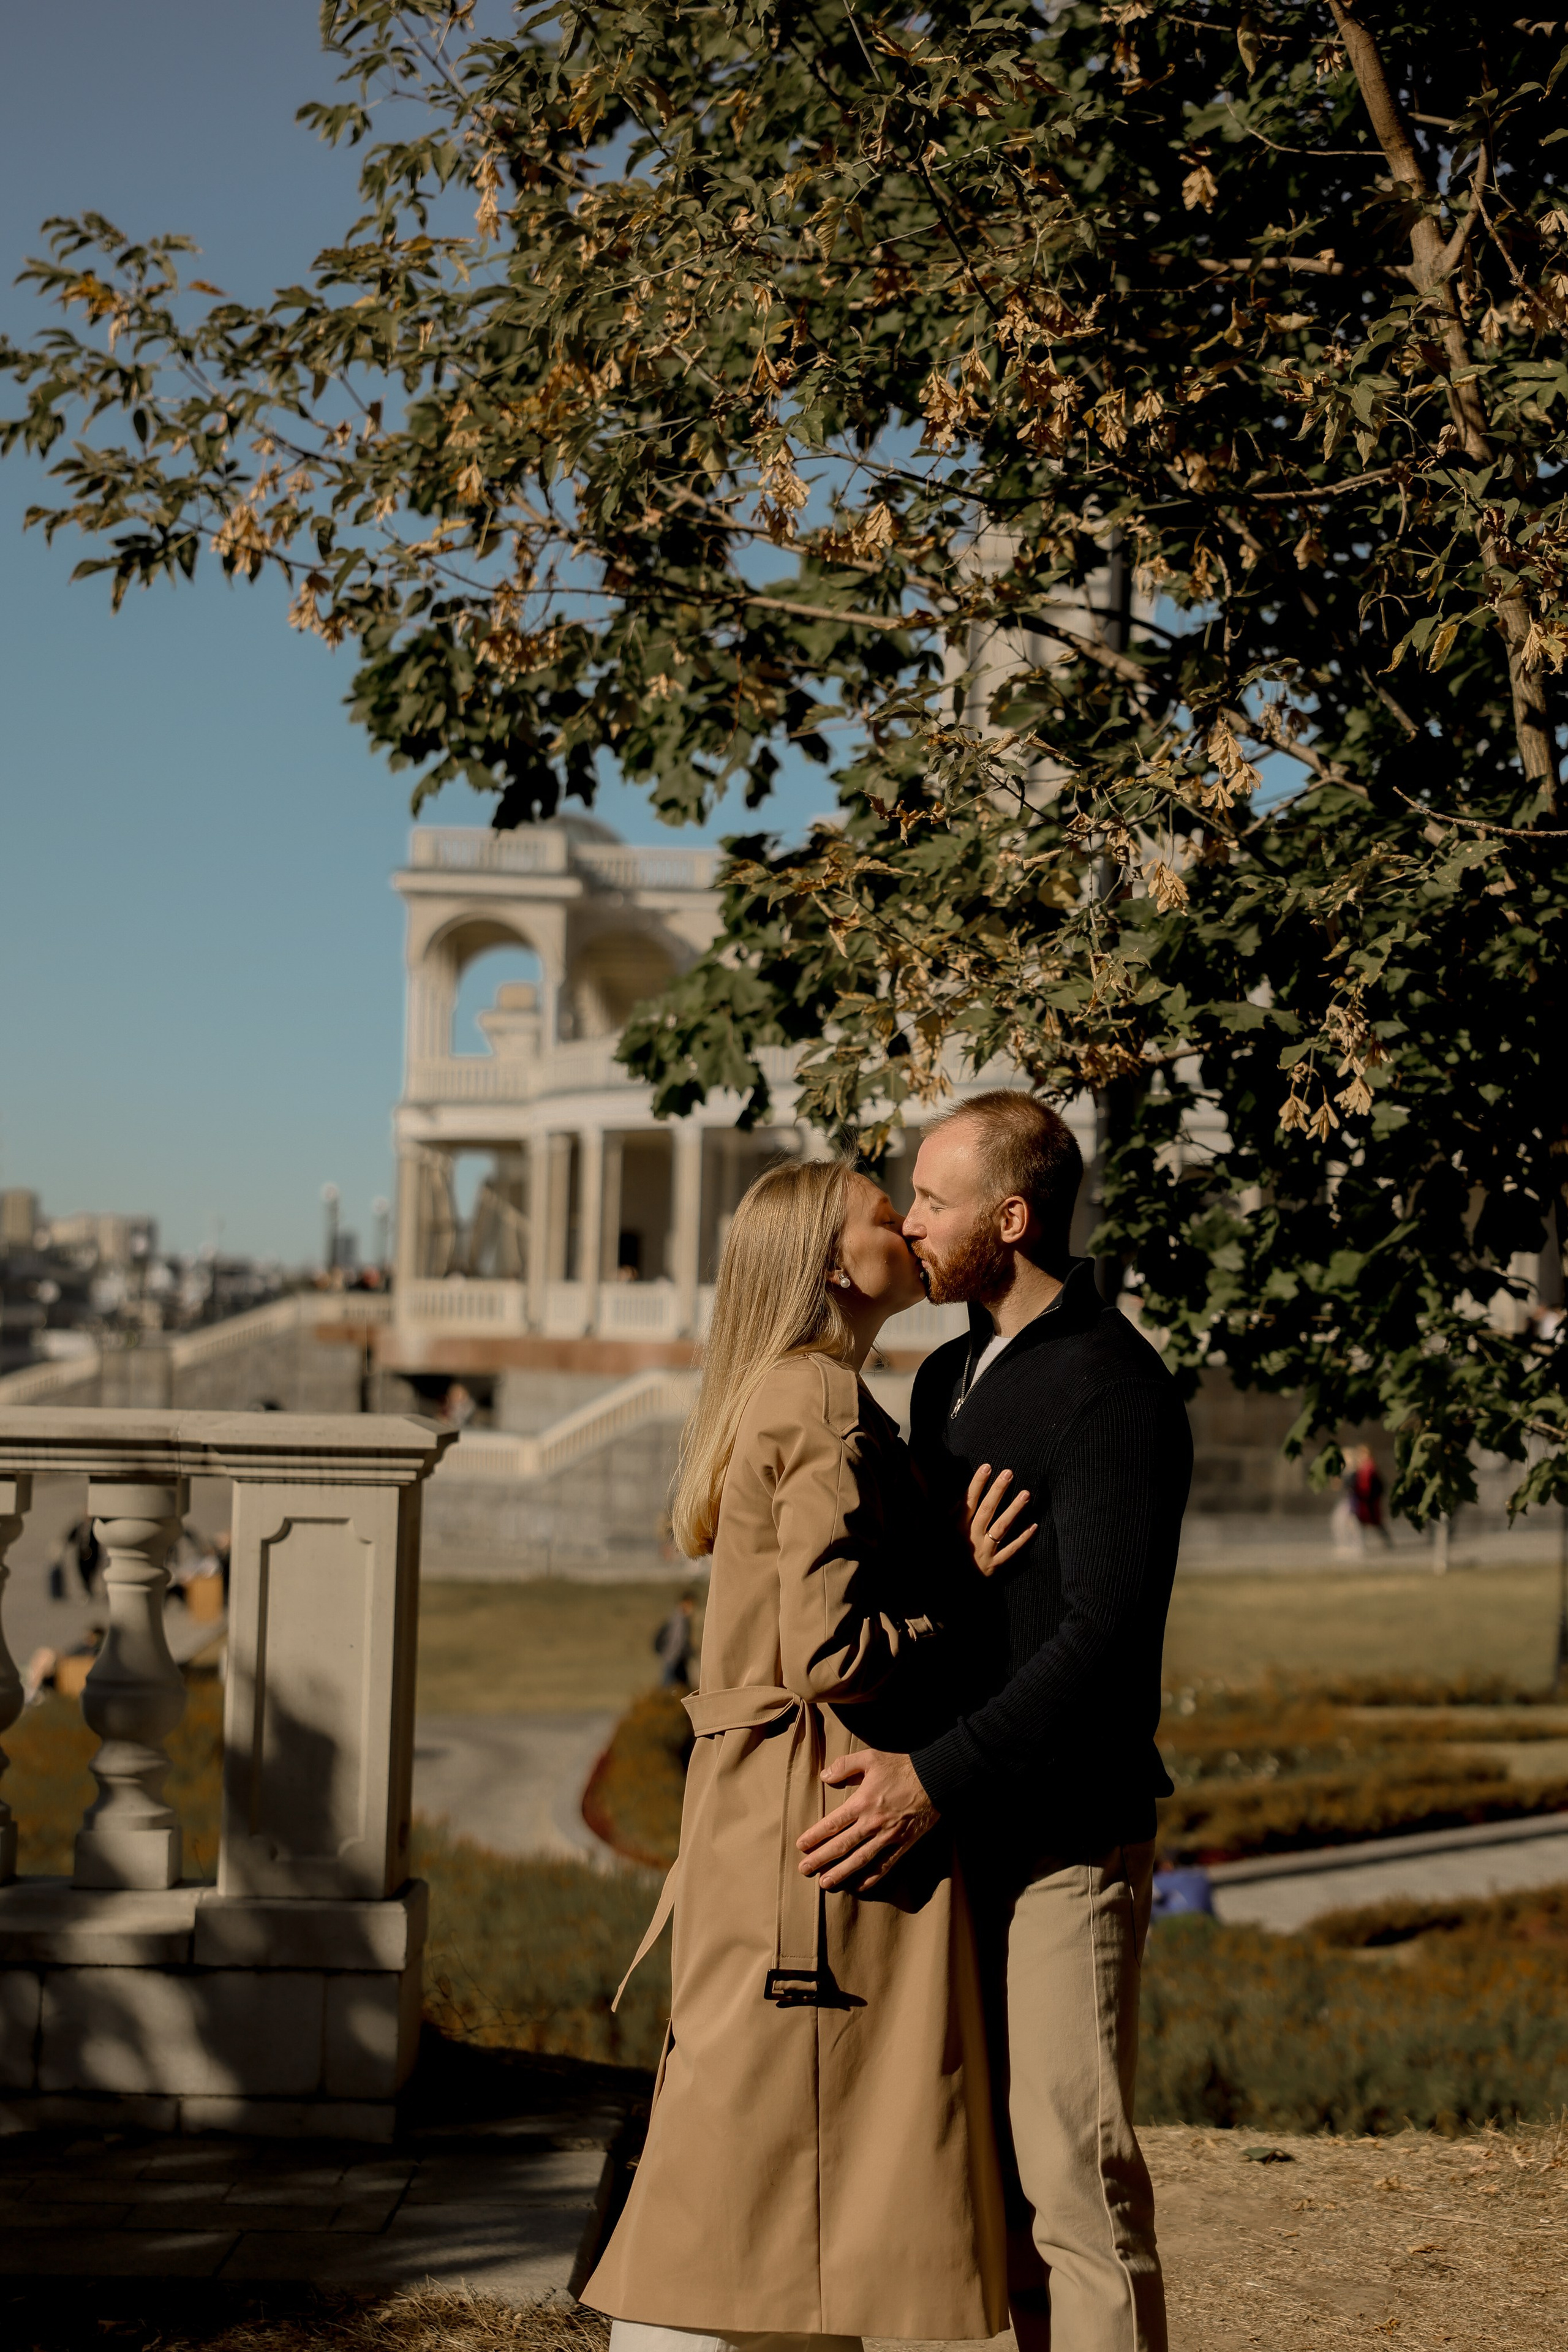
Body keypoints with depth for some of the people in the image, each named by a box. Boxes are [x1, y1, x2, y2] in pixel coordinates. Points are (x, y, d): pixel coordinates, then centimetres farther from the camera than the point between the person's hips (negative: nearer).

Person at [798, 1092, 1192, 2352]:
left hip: (1067, 1834, -8)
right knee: (988, 2164, 11)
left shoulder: (1111, 1386, -12)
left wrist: (934, 1779, -24)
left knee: (1072, 2162, -7)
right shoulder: (947, 1376, 15)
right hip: (958, 1834, 9)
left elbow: (1105, 1636, -21)